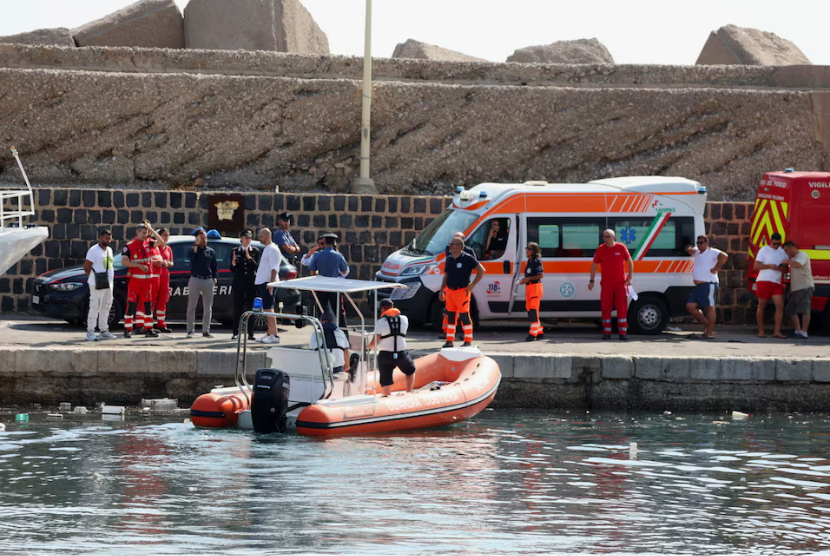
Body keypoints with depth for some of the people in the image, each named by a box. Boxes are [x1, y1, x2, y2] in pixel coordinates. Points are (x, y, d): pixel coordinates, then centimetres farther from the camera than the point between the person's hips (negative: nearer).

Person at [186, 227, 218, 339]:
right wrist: (196, 245, -20)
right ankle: (190, 330, 3)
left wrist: (215, 277, 1)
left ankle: (206, 330, 12)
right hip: (195, 279, -3)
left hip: (208, 280, 3)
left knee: (208, 308, 5)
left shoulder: (210, 251, 12)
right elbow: (192, 259, -20)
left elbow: (214, 266, 15)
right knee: (191, 306, -2)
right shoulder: (193, 249, 1)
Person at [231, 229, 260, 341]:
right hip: (239, 281, 1)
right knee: (237, 307, -1)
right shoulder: (235, 251, 7)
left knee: (250, 307, -2)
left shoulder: (255, 251, 5)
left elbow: (257, 267, -4)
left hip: (251, 282, -1)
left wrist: (249, 258, -18)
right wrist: (233, 263, -16)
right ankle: (235, 332, 3)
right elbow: (232, 270, 6)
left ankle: (250, 333, 1)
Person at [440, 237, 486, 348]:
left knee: (464, 316, -5)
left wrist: (472, 285, -10)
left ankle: (468, 341, 1)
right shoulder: (449, 259, 12)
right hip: (450, 292, 6)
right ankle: (449, 341, 15)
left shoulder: (467, 259, -8)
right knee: (450, 316, 9)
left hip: (462, 291, -6)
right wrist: (442, 291, 15)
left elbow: (481, 271, -7)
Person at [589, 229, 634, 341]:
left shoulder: (621, 248, -2)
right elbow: (594, 265, 7)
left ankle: (622, 332, 2)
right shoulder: (600, 249, 1)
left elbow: (630, 262, 7)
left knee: (622, 308, -3)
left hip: (620, 283, -1)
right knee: (605, 308, 1)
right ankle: (606, 332, 8)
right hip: (606, 284, 1)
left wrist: (630, 277, 0)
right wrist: (592, 281, 3)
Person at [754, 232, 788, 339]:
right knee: (762, 306, 1)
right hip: (764, 281, -4)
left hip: (776, 283, 4)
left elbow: (786, 268, 13)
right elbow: (756, 266, -2)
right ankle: (761, 331, 8)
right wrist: (769, 266, -15)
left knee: (780, 306, -9)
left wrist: (779, 268, -10)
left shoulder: (783, 252, 15)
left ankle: (777, 332, -11)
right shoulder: (764, 250, 2)